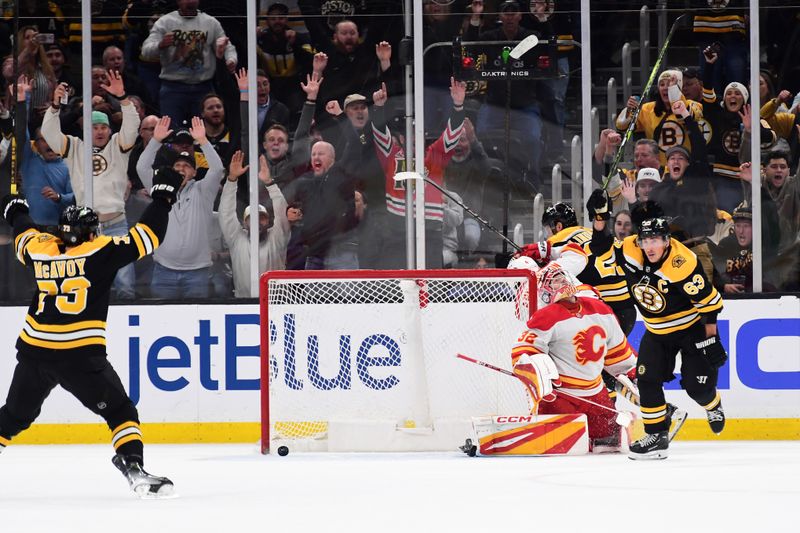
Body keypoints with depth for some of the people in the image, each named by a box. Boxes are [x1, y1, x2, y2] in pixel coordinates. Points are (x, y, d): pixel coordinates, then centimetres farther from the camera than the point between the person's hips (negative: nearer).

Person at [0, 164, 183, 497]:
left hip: (34, 353, 5)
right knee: (121, 412, 5)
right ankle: (134, 468, -13)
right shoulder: (100, 252, -5)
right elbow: (147, 237, -5)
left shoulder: (40, 249, 8)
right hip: (81, 356, -5)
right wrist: (162, 197, 8)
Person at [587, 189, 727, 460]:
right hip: (656, 331, 5)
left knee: (697, 384, -6)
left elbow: (709, 301, -24)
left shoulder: (682, 263, -31)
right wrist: (600, 218, -21)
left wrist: (712, 340, -21)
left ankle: (713, 406, 30)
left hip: (692, 327, -5)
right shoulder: (630, 251, -16)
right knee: (647, 379, -6)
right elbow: (602, 248, -4)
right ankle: (657, 436, 3)